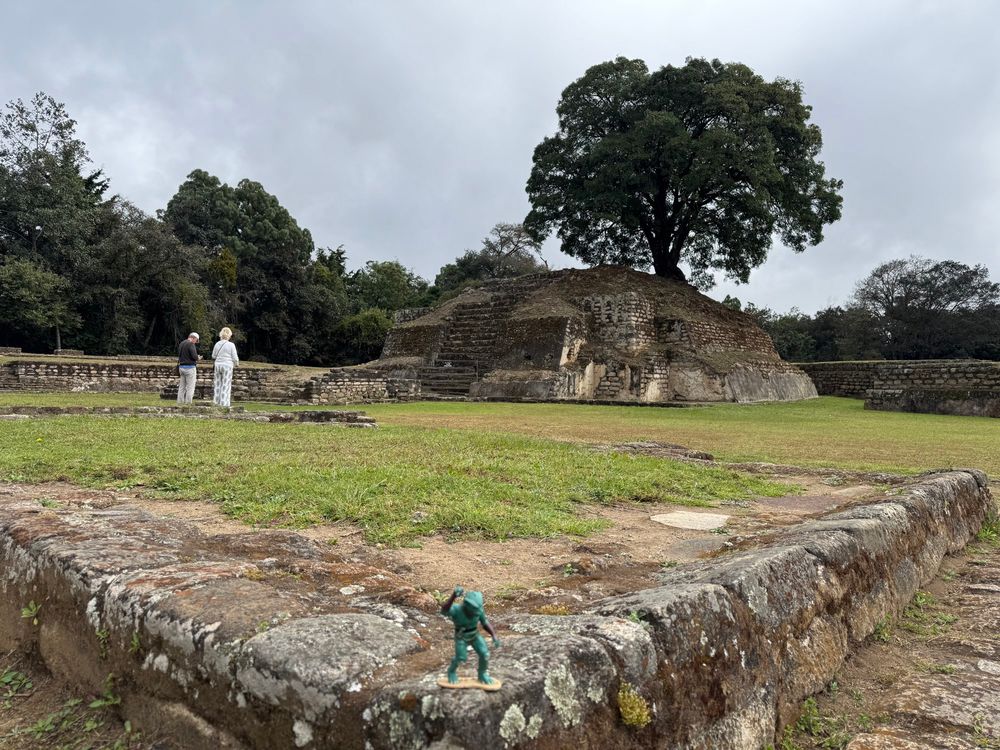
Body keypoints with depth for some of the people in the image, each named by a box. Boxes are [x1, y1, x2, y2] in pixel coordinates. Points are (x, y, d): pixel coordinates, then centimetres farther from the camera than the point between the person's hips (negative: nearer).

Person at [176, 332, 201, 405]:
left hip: (181, 367, 8)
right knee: (190, 387, -3)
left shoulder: (181, 343, 12)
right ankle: (188, 403, -5)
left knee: (182, 386, 12)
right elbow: (194, 356, -22)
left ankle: (180, 403, 13)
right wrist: (198, 358, 1)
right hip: (190, 367, -8)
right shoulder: (191, 344, -14)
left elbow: (179, 355, 17)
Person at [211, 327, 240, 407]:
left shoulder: (217, 344, 3)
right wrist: (236, 364, 13)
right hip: (227, 365, -4)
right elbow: (234, 357, -7)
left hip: (218, 364, 4)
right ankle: (224, 403, -1)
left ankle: (216, 402, 16)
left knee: (218, 383, 13)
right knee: (226, 385, 0)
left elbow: (213, 356, 12)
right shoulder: (231, 345, -9)